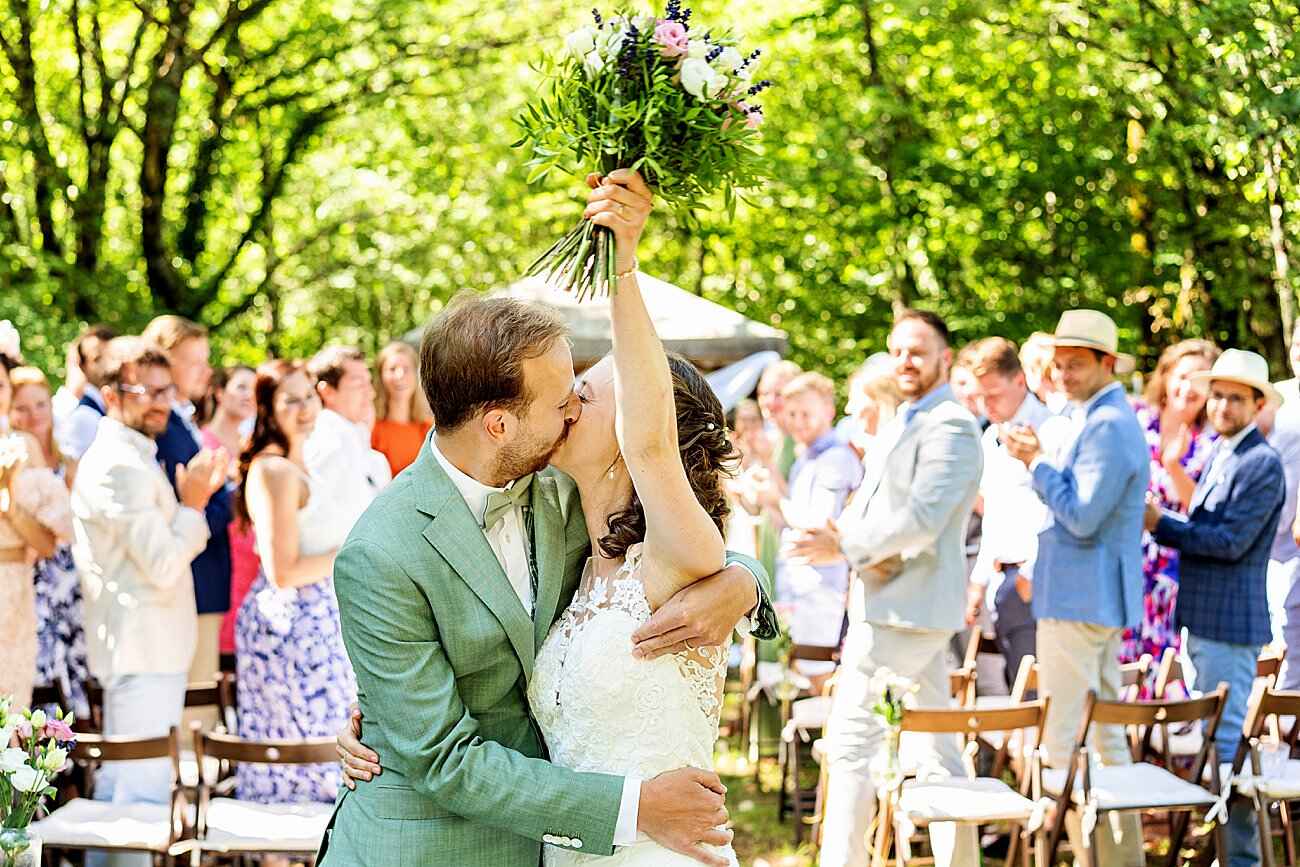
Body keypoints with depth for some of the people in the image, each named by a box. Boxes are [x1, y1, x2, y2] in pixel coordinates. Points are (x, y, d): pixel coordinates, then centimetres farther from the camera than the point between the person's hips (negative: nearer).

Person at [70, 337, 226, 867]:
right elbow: (164, 568, -21)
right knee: (142, 797, -9)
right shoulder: (122, 466, -18)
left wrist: (193, 500, 12)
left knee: (118, 792, 17)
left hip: (138, 648, 11)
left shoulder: (130, 456, 16)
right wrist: (192, 505, -10)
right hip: (144, 650, -11)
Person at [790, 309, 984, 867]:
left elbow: (921, 520, -22)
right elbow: (873, 502, 22)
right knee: (936, 744, 12)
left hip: (906, 607, -10)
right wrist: (840, 534, 0)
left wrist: (845, 547, -15)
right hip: (896, 605, 10)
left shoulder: (949, 427, -13)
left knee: (851, 738, -8)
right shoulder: (904, 423, 19)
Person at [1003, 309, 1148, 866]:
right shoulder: (1099, 419, 17)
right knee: (1104, 734, 14)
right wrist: (1039, 463, 7)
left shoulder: (1107, 426, -17)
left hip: (1079, 599, -11)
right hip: (1099, 598, 11)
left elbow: (1082, 516, -22)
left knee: (1060, 737, -8)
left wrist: (1038, 461, -13)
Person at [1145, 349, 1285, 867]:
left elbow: (1231, 541, -20)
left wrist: (1161, 523, -16)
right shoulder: (1220, 457, 16)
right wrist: (1162, 520, 3)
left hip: (1230, 624, -10)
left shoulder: (1262, 464, -14)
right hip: (1204, 620, 10)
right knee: (1214, 737, 15)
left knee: (1226, 739, -8)